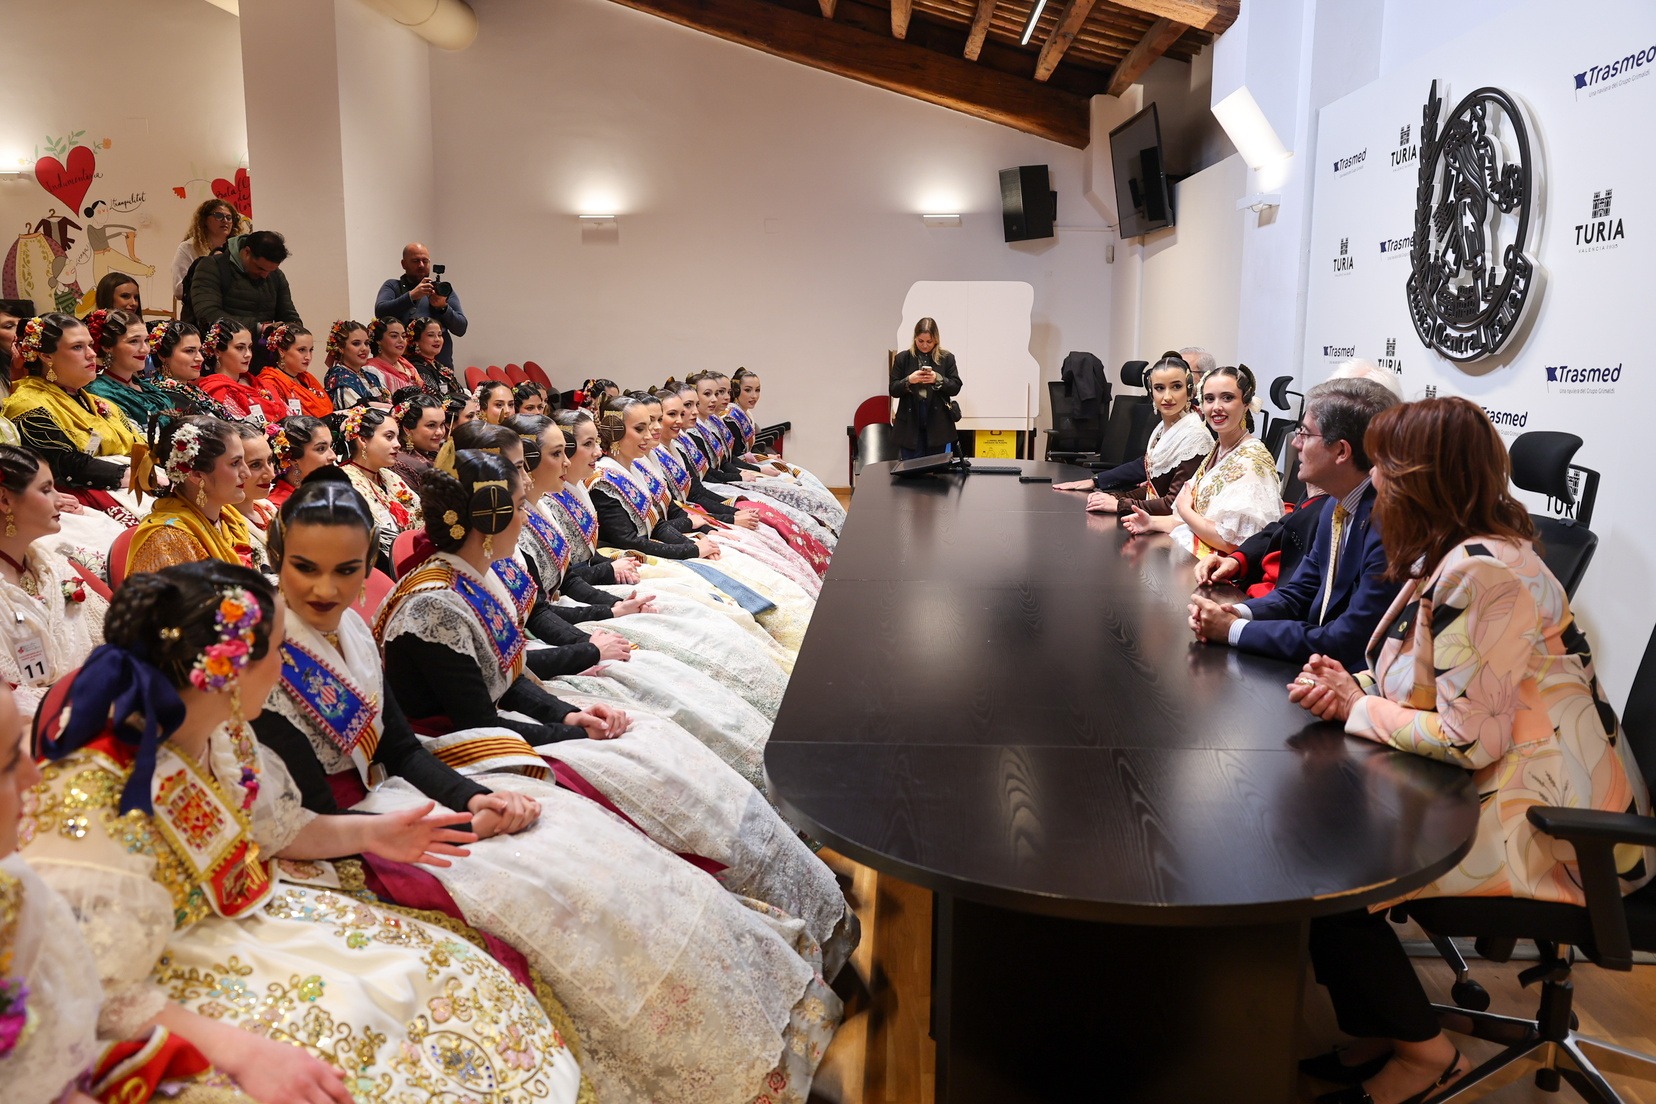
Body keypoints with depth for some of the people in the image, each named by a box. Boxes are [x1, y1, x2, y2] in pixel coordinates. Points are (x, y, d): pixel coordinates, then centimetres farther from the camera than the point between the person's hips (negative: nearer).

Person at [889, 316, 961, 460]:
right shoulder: (902, 358, 4)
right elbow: (893, 390, 3)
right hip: (910, 424, 0)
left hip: (938, 425, 0)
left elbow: (955, 388, 2)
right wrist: (909, 380, -15)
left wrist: (938, 379, -15)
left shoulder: (946, 358, 4)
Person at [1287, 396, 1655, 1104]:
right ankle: (1382, 1027, 17)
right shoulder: (1450, 558, 7)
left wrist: (1356, 707, -12)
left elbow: (1468, 741, -26)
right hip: (1495, 790, 10)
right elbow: (1427, 693, 12)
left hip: (1544, 830, -10)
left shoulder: (1481, 574, -25)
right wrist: (1349, 688, -7)